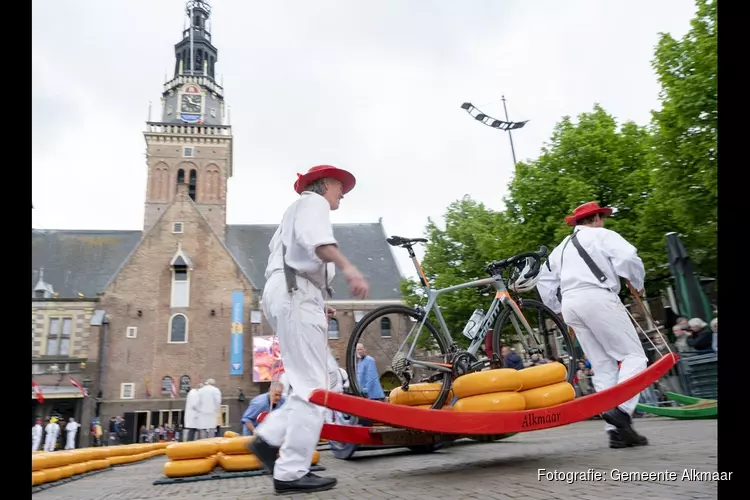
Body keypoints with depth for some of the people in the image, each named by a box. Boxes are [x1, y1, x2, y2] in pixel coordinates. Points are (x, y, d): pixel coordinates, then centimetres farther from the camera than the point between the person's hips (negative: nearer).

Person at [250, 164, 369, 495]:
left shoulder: (296, 210, 35)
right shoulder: (314, 202, 5)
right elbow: (316, 238, -19)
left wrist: (316, 304, 28)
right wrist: (347, 267, -37)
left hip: (290, 294, 10)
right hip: (296, 293, -10)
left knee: (317, 380, 7)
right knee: (313, 386, -11)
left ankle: (269, 438, 3)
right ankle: (291, 472, -10)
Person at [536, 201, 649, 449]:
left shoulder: (562, 247, 29)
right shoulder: (602, 234, 9)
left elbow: (544, 279, 26)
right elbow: (627, 257, -8)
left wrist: (557, 309, 28)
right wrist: (638, 284, 8)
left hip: (570, 304, 7)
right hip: (597, 298, -6)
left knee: (603, 367, 7)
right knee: (634, 355, -1)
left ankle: (616, 431, 2)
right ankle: (621, 409, -22)